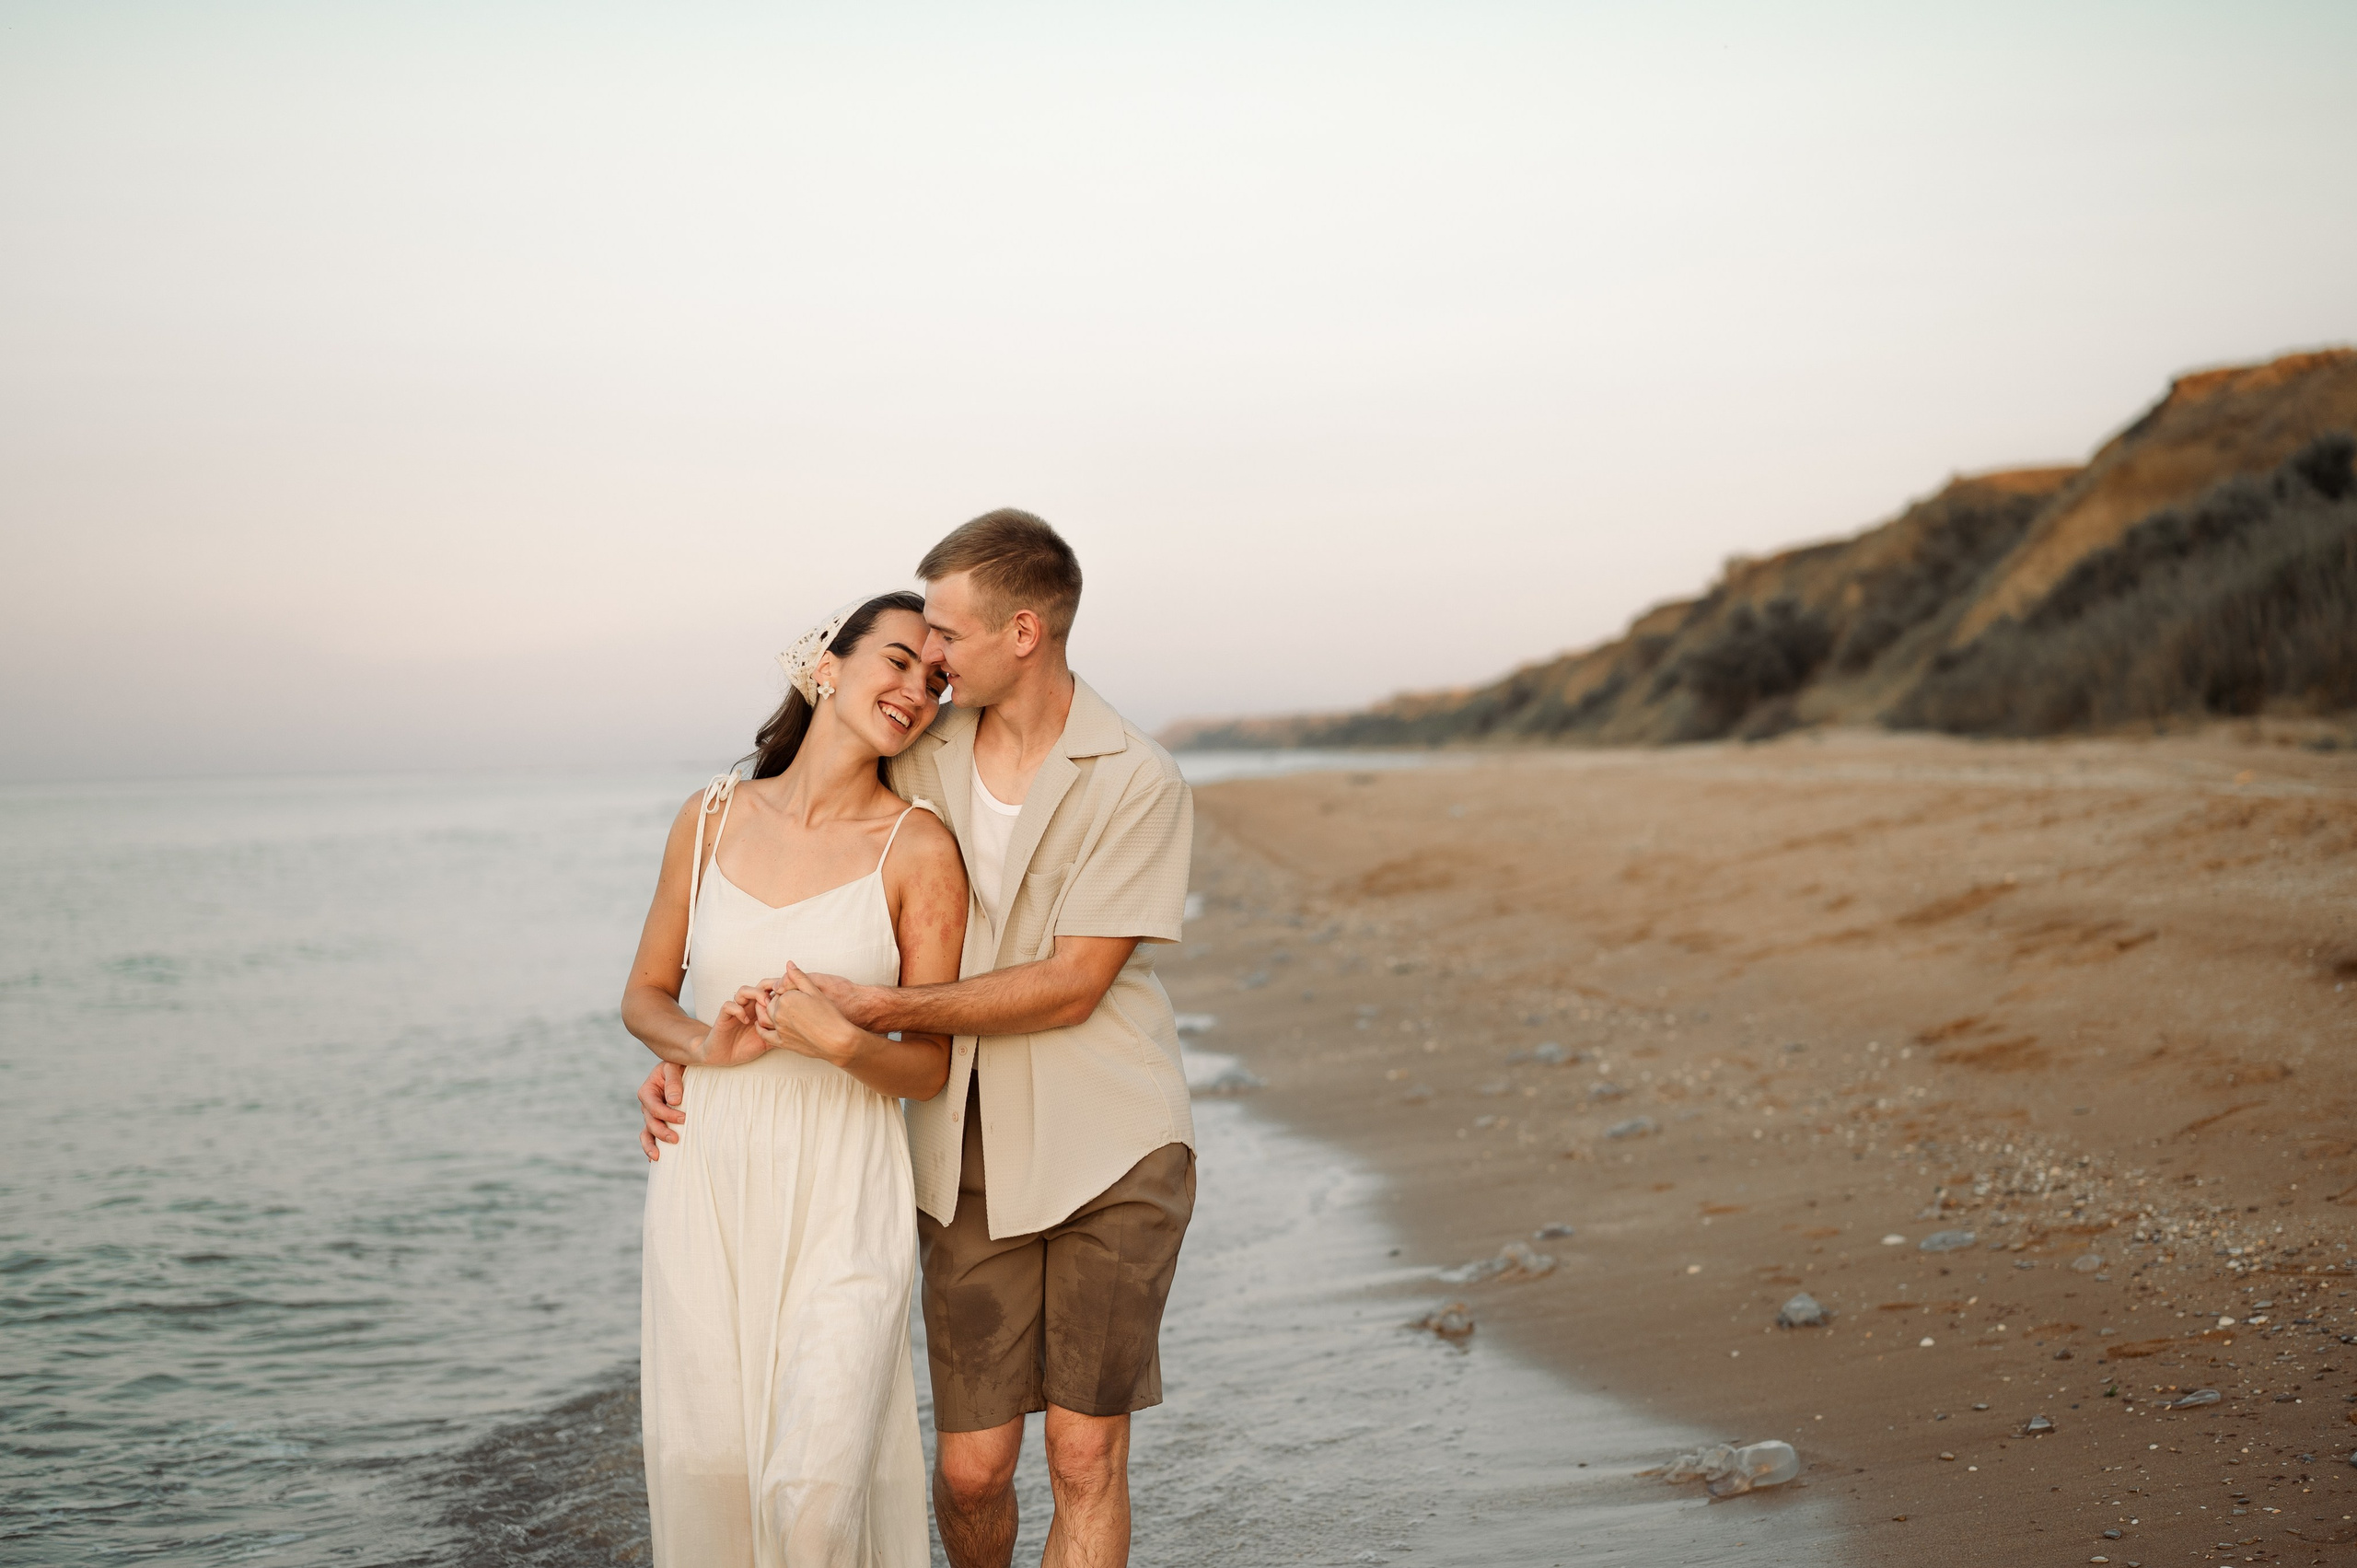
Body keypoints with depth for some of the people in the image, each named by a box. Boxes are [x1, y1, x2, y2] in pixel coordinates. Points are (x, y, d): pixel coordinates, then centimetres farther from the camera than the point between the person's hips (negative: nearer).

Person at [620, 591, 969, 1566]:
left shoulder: (920, 849, -6)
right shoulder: (713, 819, 3)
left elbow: (929, 1067, -2)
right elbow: (644, 997, 12)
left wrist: (840, 1042, -21)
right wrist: (708, 1044, -8)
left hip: (843, 1193, -3)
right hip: (707, 1178, 3)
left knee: (818, 1486, -8)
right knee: (704, 1463, 7)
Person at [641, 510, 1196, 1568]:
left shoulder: (1136, 783, -7)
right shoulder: (916, 764, 5)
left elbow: (1070, 987, -13)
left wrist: (877, 1009, -17)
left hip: (1111, 1150, -3)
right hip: (971, 1160, 3)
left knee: (1086, 1459, 0)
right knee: (970, 1465, 2)